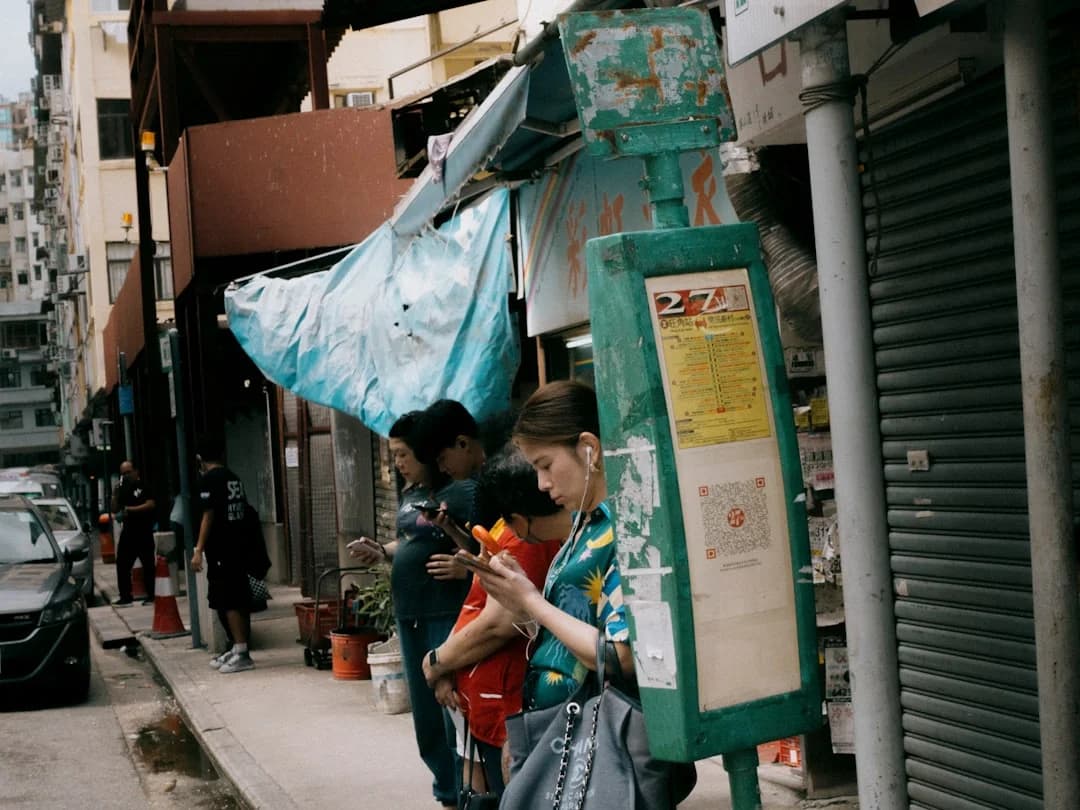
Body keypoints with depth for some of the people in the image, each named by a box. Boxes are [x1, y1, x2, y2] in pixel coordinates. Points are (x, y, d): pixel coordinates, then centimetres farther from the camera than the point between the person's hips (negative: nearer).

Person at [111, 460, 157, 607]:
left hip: (144, 532, -6)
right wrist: (115, 495, 1)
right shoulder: (123, 489, 17)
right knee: (122, 565, 3)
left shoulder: (145, 486, -3)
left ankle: (152, 595, 6)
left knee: (148, 564, -1)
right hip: (128, 532, 7)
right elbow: (115, 509, 17)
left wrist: (130, 510, -18)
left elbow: (151, 505, -15)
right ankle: (125, 597, 8)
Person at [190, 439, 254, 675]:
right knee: (237, 599, 12)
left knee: (228, 602, -8)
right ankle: (236, 648, 20)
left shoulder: (208, 479, -9)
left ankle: (241, 653, -11)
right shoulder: (234, 478, 13)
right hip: (239, 545, 8)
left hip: (221, 549, -8)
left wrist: (198, 550, -14)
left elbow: (208, 515, -14)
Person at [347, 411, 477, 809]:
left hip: (448, 614, -9)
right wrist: (381, 552, 9)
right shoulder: (410, 493, 13)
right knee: (425, 712, 16)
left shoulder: (461, 490, -14)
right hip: (409, 614, 9)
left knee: (454, 709, -5)